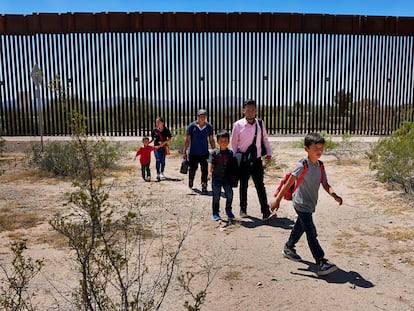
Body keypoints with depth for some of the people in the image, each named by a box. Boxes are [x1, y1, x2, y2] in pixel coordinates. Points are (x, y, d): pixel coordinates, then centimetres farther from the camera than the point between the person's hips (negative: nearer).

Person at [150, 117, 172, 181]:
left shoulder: (166, 130, -5)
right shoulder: (154, 130, -1)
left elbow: (170, 138, -1)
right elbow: (153, 139, 10)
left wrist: (164, 142, -15)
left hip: (164, 147, 0)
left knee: (163, 160, 9)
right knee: (158, 160, -14)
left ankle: (162, 173, 29)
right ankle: (158, 174, -10)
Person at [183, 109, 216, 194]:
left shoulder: (209, 127, 1)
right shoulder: (191, 126, -5)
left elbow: (211, 140, 7)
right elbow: (187, 140, -3)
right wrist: (184, 152, -5)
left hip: (204, 153, 1)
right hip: (193, 153, -1)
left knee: (204, 171, -3)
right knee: (192, 169, 13)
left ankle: (204, 187, 5)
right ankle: (190, 182, 39)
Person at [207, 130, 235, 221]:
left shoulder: (230, 153, 5)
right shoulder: (214, 152, -3)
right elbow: (210, 163, -13)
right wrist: (209, 172, -29)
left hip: (227, 177, 2)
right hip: (216, 177, -2)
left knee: (229, 194, -4)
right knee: (216, 196, 3)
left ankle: (228, 211, 17)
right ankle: (215, 213, 16)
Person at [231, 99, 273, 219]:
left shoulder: (260, 124, 1)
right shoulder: (238, 125, -7)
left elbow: (265, 139, 13)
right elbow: (234, 143, 0)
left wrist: (269, 152, 4)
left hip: (257, 160, 1)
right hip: (243, 160, -1)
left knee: (260, 185, 0)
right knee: (243, 185, 12)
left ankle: (265, 210, 5)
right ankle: (243, 209, 28)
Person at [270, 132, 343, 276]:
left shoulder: (320, 165, 2)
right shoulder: (303, 165, -20)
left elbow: (325, 184, 1)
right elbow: (289, 183, -20)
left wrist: (334, 195, -19)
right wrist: (277, 200, -20)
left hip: (310, 204, 8)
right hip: (302, 204, -8)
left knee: (300, 227, 23)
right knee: (311, 233, -8)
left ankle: (288, 248, 44)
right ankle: (321, 263, -6)